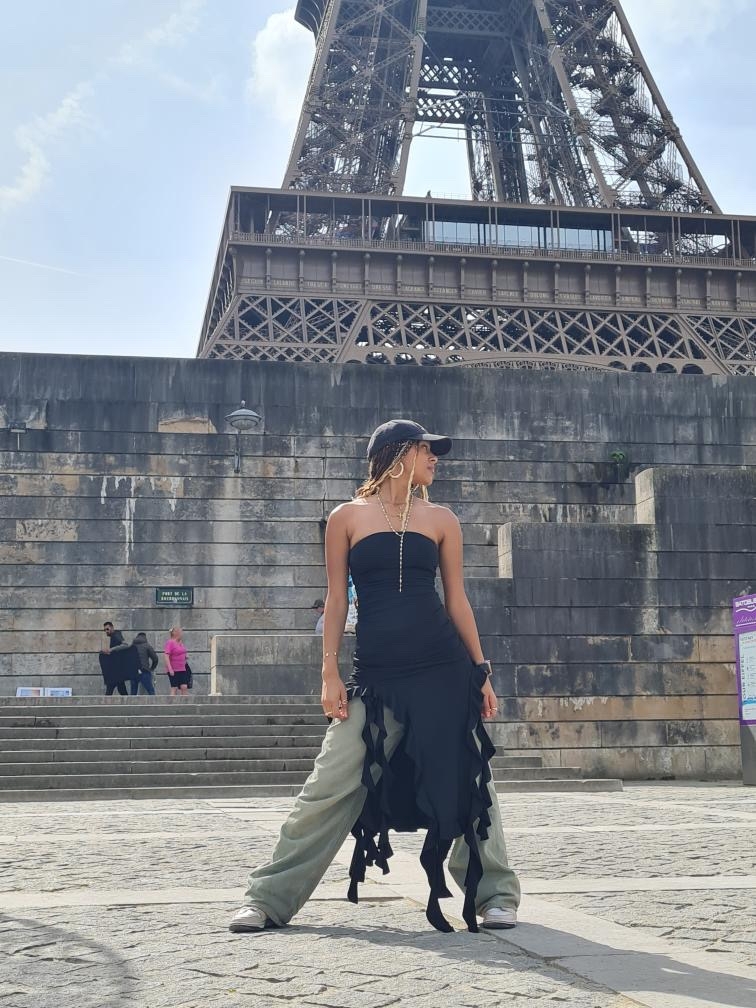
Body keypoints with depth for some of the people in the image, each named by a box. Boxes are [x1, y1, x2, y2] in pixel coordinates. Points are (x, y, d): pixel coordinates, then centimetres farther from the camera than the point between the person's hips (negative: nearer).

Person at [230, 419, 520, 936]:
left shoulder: (441, 519, 10)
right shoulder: (349, 517, 6)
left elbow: (456, 598, 12)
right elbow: (337, 598, 5)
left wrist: (482, 671, 9)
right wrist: (331, 674, -2)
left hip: (444, 669, 2)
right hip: (376, 675, -1)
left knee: (466, 783, 4)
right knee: (330, 787, -3)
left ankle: (495, 894, 22)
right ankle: (270, 898, 9)